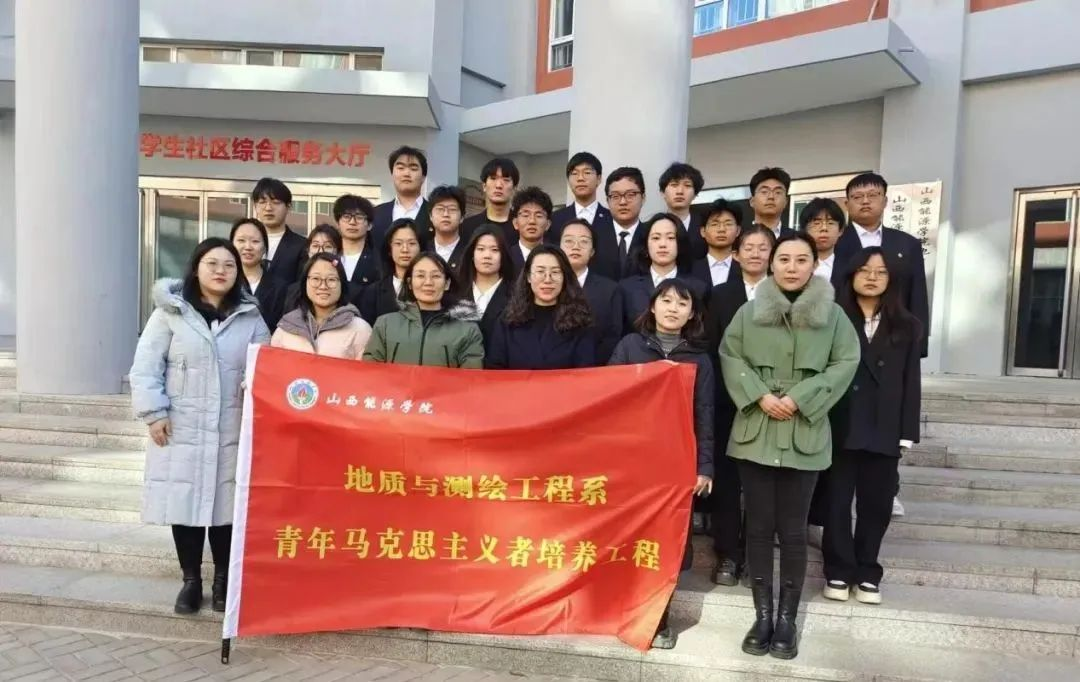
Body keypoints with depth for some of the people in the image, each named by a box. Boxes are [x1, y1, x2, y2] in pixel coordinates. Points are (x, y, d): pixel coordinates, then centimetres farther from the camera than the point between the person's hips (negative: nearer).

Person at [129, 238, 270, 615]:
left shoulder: (250, 317, 5)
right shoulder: (170, 312, 0)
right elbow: (145, 368, -2)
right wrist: (154, 412, -8)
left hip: (232, 431, 1)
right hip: (181, 429, -1)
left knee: (227, 504, 7)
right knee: (184, 503, 6)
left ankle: (224, 580, 22)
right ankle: (191, 580, 22)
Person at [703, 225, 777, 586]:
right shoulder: (720, 295, 8)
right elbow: (711, 350, 2)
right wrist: (715, 394, -6)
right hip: (728, 400, 1)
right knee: (725, 478, 3)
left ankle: (753, 553, 19)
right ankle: (727, 554, 12)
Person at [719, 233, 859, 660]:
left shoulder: (832, 314, 3)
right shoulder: (750, 312, 5)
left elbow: (845, 362, -3)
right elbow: (730, 356, 2)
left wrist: (799, 399, -12)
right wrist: (760, 396, -12)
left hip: (804, 435, -1)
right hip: (754, 432, 1)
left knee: (792, 530, 5)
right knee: (759, 526, 7)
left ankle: (787, 619, 18)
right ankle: (762, 615, 19)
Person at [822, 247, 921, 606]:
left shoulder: (907, 327, 9)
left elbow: (911, 383, 6)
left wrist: (907, 433, 0)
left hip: (885, 431, 2)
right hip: (841, 428, -2)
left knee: (876, 504, 9)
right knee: (838, 502, 4)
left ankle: (866, 573, 22)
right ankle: (839, 571, 16)